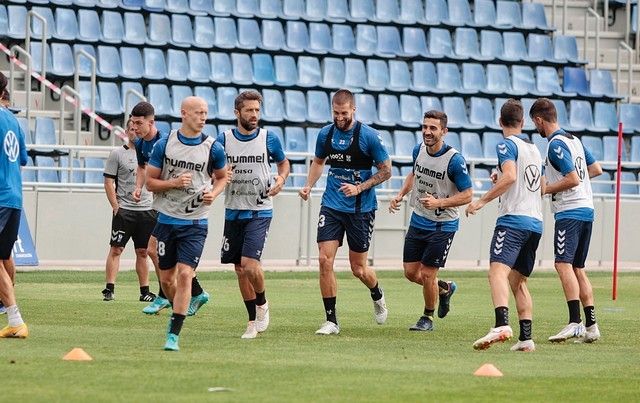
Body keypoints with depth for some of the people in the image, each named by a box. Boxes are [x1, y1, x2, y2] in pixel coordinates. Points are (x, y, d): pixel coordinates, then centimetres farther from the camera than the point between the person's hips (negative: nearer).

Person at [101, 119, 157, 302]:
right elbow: (108, 182, -3)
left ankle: (145, 291, 12)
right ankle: (109, 289, -9)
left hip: (146, 210, 4)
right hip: (124, 210, -4)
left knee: (143, 252, 8)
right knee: (116, 249, -8)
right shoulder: (117, 154, 0)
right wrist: (116, 207, -11)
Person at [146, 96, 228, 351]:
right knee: (166, 279, 10)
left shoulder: (213, 148, -3)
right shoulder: (164, 145, -2)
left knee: (184, 275, -15)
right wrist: (174, 182, -16)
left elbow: (222, 177, 14)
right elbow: (150, 182, 2)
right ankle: (178, 311, 40)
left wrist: (214, 193, -7)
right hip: (167, 219, 2)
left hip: (195, 223, -2)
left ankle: (174, 334, -13)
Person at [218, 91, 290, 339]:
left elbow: (283, 162, 15)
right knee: (240, 270, 6)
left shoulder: (269, 139, -2)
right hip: (233, 212, 3)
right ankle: (253, 321, 18)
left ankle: (262, 304, 10)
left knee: (249, 264, -18)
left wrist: (281, 179, -5)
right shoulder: (224, 139, 0)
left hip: (260, 211, -3)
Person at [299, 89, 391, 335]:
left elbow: (385, 171, -5)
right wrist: (308, 186, 5)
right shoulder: (325, 134, 2)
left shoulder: (368, 136, -11)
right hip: (331, 206, 3)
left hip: (361, 209, -3)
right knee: (325, 260, -11)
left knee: (358, 269, 4)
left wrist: (359, 188, -16)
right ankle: (331, 321, -3)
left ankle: (378, 296, 39)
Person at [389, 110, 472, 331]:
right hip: (418, 220, 6)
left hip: (442, 225, -6)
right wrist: (401, 195, 5)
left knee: (427, 274, -5)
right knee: (411, 273, 8)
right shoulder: (419, 150, -2)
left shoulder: (454, 160, -22)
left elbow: (467, 195, -17)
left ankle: (428, 317, 19)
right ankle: (444, 289, 36)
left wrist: (439, 202, -28)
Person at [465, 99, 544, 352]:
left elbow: (510, 176, -19)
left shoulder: (507, 144, -2)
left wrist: (483, 200, -14)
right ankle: (526, 338, 8)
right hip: (535, 222, 8)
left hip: (513, 219, -8)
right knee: (518, 281, 16)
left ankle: (502, 324, -44)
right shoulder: (534, 149, 22)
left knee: (498, 271, -23)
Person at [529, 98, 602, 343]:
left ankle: (575, 322, -28)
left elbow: (572, 179, -19)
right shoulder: (574, 140, 15)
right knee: (578, 268, 12)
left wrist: (545, 190, -9)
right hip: (586, 210, 10)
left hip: (569, 212, -10)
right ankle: (591, 325, 10)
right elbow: (596, 169, 21)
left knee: (563, 263, -17)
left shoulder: (556, 144, -12)